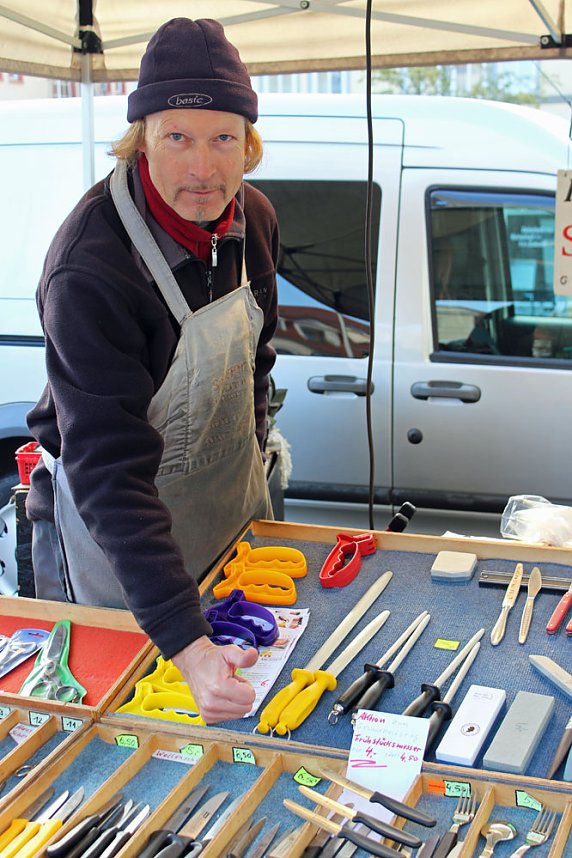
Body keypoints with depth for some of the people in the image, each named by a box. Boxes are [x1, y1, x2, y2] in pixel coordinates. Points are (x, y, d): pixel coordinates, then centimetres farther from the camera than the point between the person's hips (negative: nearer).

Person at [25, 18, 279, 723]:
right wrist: (185, 643, -45)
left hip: (231, 496, 6)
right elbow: (110, 471, -39)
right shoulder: (90, 269, -35)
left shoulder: (252, 218, -11)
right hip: (113, 525, -6)